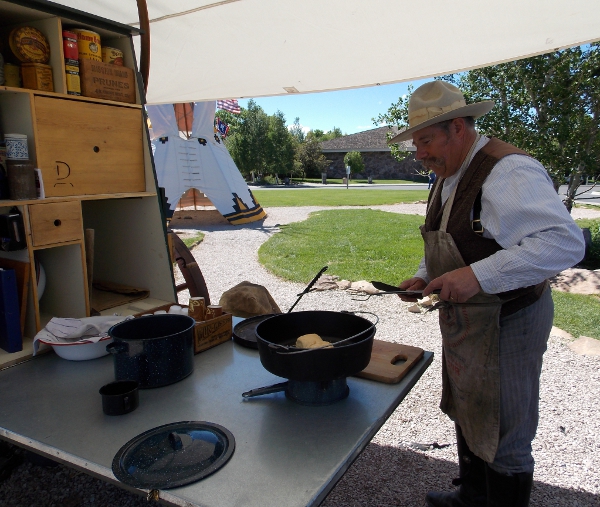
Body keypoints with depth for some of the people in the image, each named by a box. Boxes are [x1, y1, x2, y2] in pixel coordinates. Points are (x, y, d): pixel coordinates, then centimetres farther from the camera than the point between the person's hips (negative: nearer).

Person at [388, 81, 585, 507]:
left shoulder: (508, 173, -23)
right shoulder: (449, 177, 9)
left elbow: (566, 242, -32)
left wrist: (478, 276, -37)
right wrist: (424, 278, 4)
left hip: (506, 325, -10)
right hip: (466, 325, 10)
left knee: (502, 437, 7)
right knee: (468, 416, 25)